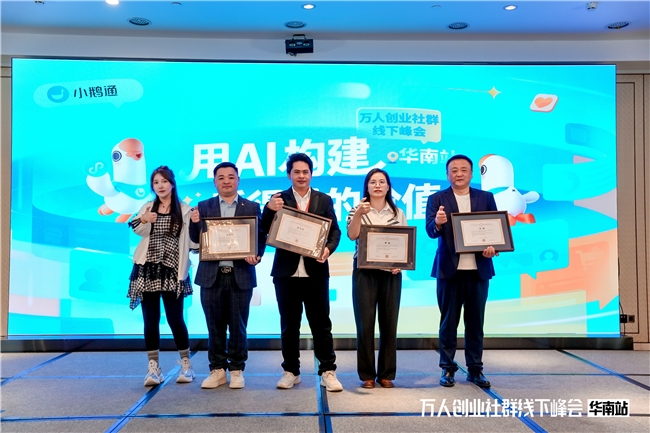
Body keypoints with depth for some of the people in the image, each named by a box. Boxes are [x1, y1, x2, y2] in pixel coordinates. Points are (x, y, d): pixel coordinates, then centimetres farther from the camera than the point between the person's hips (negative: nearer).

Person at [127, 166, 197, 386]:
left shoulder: (184, 210, 4)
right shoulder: (147, 208, 11)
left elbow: (192, 241, -2)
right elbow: (136, 229, -8)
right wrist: (143, 220, -29)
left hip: (171, 272, -2)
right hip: (148, 270, 2)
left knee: (175, 318, -1)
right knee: (150, 319, 3)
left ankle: (186, 364, 15)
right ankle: (153, 368, 11)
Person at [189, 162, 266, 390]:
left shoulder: (252, 207, 5)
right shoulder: (204, 206, 8)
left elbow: (261, 238, 2)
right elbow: (197, 240, 4)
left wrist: (256, 256, -17)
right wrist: (195, 223, -16)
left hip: (240, 274, -1)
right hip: (211, 275, 1)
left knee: (238, 326, 6)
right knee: (215, 326, 9)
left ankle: (236, 370, 18)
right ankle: (217, 369, 20)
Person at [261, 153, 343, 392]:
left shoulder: (324, 200, 8)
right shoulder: (278, 200, 5)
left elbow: (335, 231, 4)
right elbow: (266, 231, -2)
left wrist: (328, 248, -16)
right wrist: (269, 209, -19)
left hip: (315, 271, 0)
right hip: (286, 272, 0)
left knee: (321, 323, 4)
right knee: (289, 325, 9)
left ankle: (328, 372, 11)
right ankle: (291, 371, 20)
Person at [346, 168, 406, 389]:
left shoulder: (398, 213, 9)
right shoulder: (358, 211, 3)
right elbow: (352, 235, -15)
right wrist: (358, 214, -31)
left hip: (390, 273, 2)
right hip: (364, 272, -2)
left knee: (389, 323, 5)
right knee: (365, 323, -1)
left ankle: (386, 374, 17)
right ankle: (367, 374, 10)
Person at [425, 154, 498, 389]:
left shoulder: (486, 197, 8)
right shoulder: (437, 199, 2)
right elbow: (430, 231, -9)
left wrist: (493, 246, -16)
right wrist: (438, 223, -32)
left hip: (478, 268, 2)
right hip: (449, 268, -2)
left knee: (475, 321, 9)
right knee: (449, 320, 6)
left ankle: (475, 369, 20)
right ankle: (448, 368, 16)